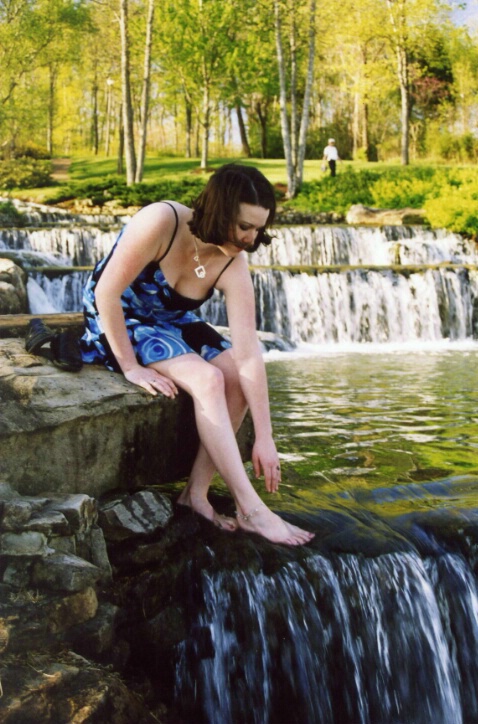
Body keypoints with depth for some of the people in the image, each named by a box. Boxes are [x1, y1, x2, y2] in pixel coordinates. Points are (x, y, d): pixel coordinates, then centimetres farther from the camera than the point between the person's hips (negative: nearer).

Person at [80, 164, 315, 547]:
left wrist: (264, 438, -20)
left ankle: (197, 492, -8)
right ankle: (251, 510, -23)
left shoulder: (233, 266, -16)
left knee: (238, 377, -17)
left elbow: (248, 354, -19)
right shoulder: (160, 223, -30)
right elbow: (107, 292, -25)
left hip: (171, 323, 6)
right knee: (206, 378, -26)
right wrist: (130, 366, -23)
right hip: (117, 320, -6)